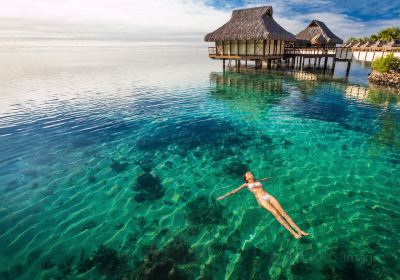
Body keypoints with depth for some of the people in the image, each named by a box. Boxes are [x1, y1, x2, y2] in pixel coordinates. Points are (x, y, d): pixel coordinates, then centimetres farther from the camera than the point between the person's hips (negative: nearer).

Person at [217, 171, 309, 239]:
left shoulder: (257, 181, 26)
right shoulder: (246, 184, 13)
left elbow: (265, 179, 48)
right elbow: (235, 190, 11)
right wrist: (224, 196, 9)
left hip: (269, 196, 5)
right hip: (261, 199, -5)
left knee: (282, 211, -11)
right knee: (275, 213, -24)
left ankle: (299, 231, -15)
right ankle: (292, 232, -26)